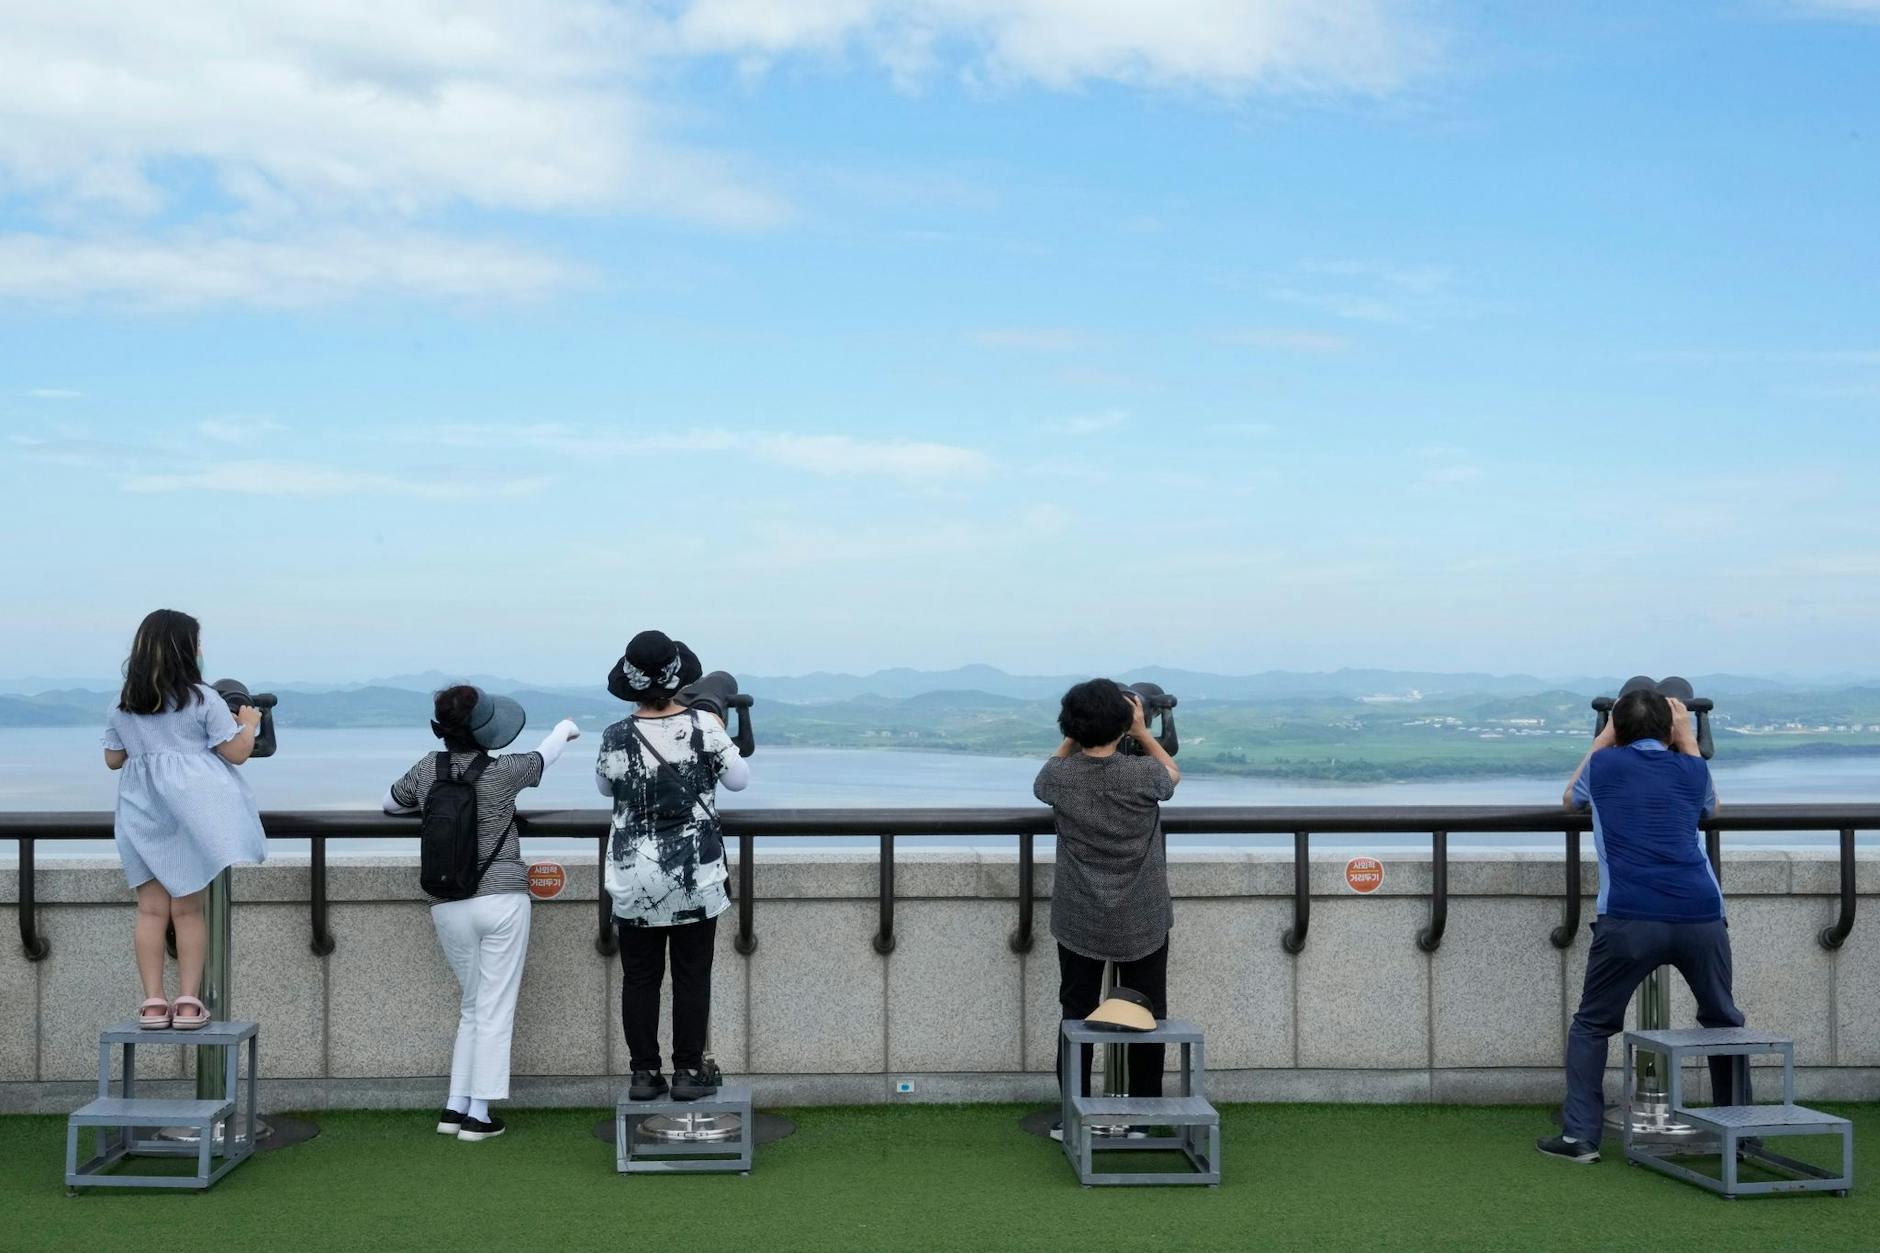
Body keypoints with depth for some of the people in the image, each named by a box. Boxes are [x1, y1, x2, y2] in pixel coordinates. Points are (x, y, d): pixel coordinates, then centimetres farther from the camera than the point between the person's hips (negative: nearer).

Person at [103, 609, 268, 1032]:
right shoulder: (202, 699, -7)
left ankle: (153, 1001, 1)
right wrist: (249, 723, 13)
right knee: (188, 909, 2)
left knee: (151, 909, 4)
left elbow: (113, 759, 15)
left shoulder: (123, 706, 7)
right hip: (190, 814, -3)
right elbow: (237, 753, -5)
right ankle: (188, 1001, 2)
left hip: (142, 816, 3)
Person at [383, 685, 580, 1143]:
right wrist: (565, 729, 34)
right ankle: (478, 1114, 1)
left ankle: (455, 1107, 13)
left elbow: (390, 803, 20)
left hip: (448, 907, 4)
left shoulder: (428, 769, 1)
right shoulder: (502, 771, -9)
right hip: (503, 899, -4)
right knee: (495, 1010, 1)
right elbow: (544, 756, 13)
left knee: (472, 1006, 17)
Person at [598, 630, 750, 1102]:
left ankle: (644, 1073, 12)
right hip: (695, 874, -1)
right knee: (692, 975, 7)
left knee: (640, 977, 9)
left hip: (635, 878, 1)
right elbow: (739, 780, 2)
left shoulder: (616, 738, -7)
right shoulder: (703, 726, -10)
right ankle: (688, 1071, 10)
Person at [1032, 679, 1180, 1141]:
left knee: (1077, 1015, 10)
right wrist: (1142, 731, 11)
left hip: (1079, 922, 2)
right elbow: (1173, 773, 9)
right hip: (1143, 923, -1)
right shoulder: (1144, 775, -16)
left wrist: (1074, 735, 13)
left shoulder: (1060, 777, -11)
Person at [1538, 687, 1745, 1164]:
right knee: (1723, 1021, 24)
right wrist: (1689, 740, 42)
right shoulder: (1691, 769, 17)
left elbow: (1571, 798, 36)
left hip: (1629, 921, -2)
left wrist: (1603, 736, 40)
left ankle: (1579, 1137, 4)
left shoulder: (1605, 764, 12)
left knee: (1592, 1026, 12)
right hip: (1701, 918, 2)